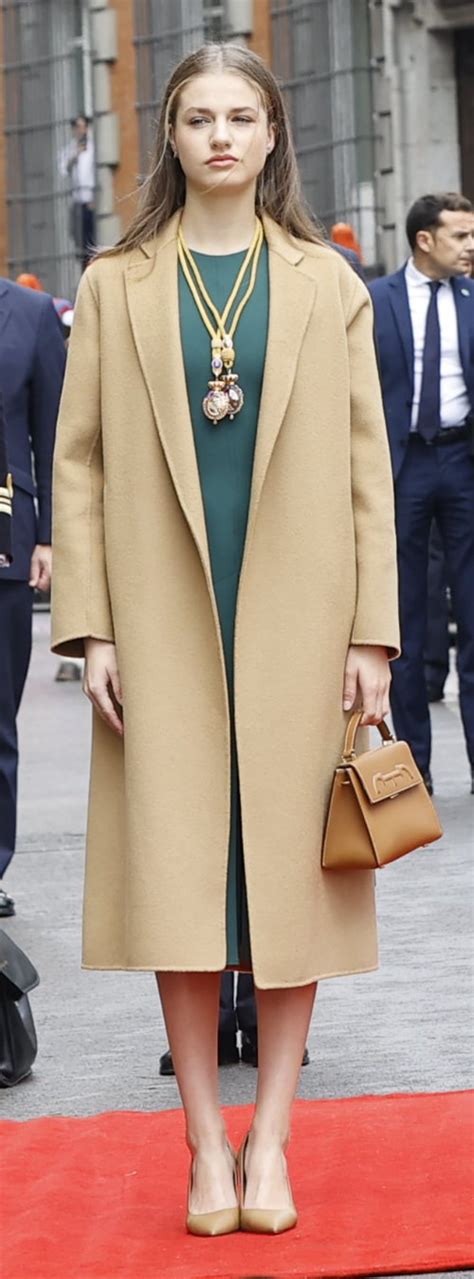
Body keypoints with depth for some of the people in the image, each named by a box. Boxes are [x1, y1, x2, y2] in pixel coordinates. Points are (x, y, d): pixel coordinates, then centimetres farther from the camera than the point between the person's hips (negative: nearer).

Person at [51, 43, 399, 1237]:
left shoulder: (327, 285, 7)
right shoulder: (116, 286, 6)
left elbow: (365, 464, 5)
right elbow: (80, 462, 4)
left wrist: (373, 629, -2)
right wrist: (90, 627, -4)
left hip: (296, 624, 0)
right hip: (165, 626, 0)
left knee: (289, 868, 2)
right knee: (180, 881, -2)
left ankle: (270, 1138, 11)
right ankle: (206, 1147, 6)